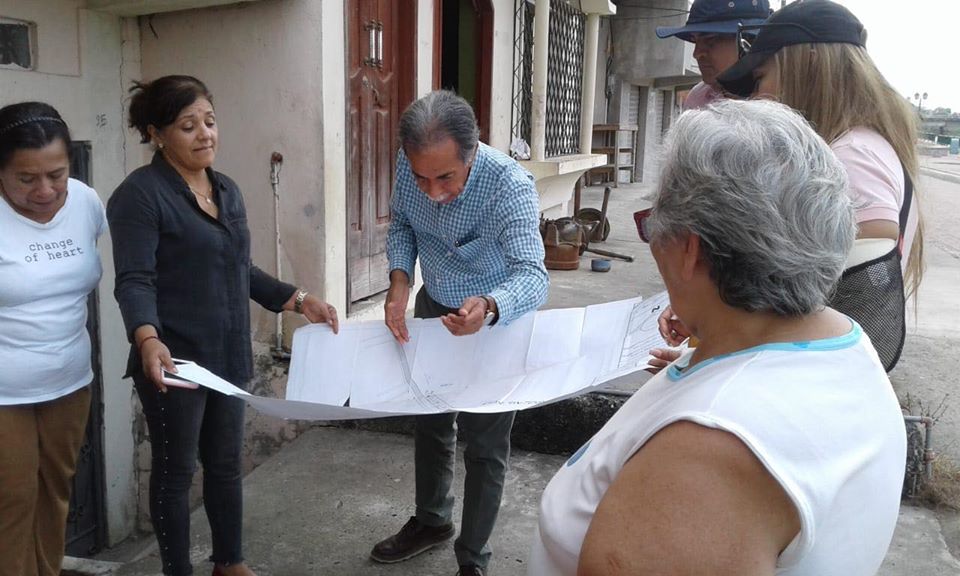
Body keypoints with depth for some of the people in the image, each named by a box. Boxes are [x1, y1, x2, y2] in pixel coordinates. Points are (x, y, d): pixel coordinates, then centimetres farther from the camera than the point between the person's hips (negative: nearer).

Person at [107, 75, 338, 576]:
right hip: (175, 360, -7)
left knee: (226, 463, 18)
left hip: (228, 356, 7)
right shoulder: (140, 194, -12)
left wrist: (297, 300, 8)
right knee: (175, 471, 9)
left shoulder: (226, 189, 11)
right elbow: (134, 281, -20)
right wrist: (147, 339, -37)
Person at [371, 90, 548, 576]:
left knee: (484, 446, 5)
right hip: (433, 308, 5)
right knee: (430, 424, 22)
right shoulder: (409, 166, -21)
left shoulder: (511, 186, -36)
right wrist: (399, 280, -22)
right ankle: (431, 522, 46)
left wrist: (487, 309, -66)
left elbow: (532, 275, -45)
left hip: (494, 317, -5)